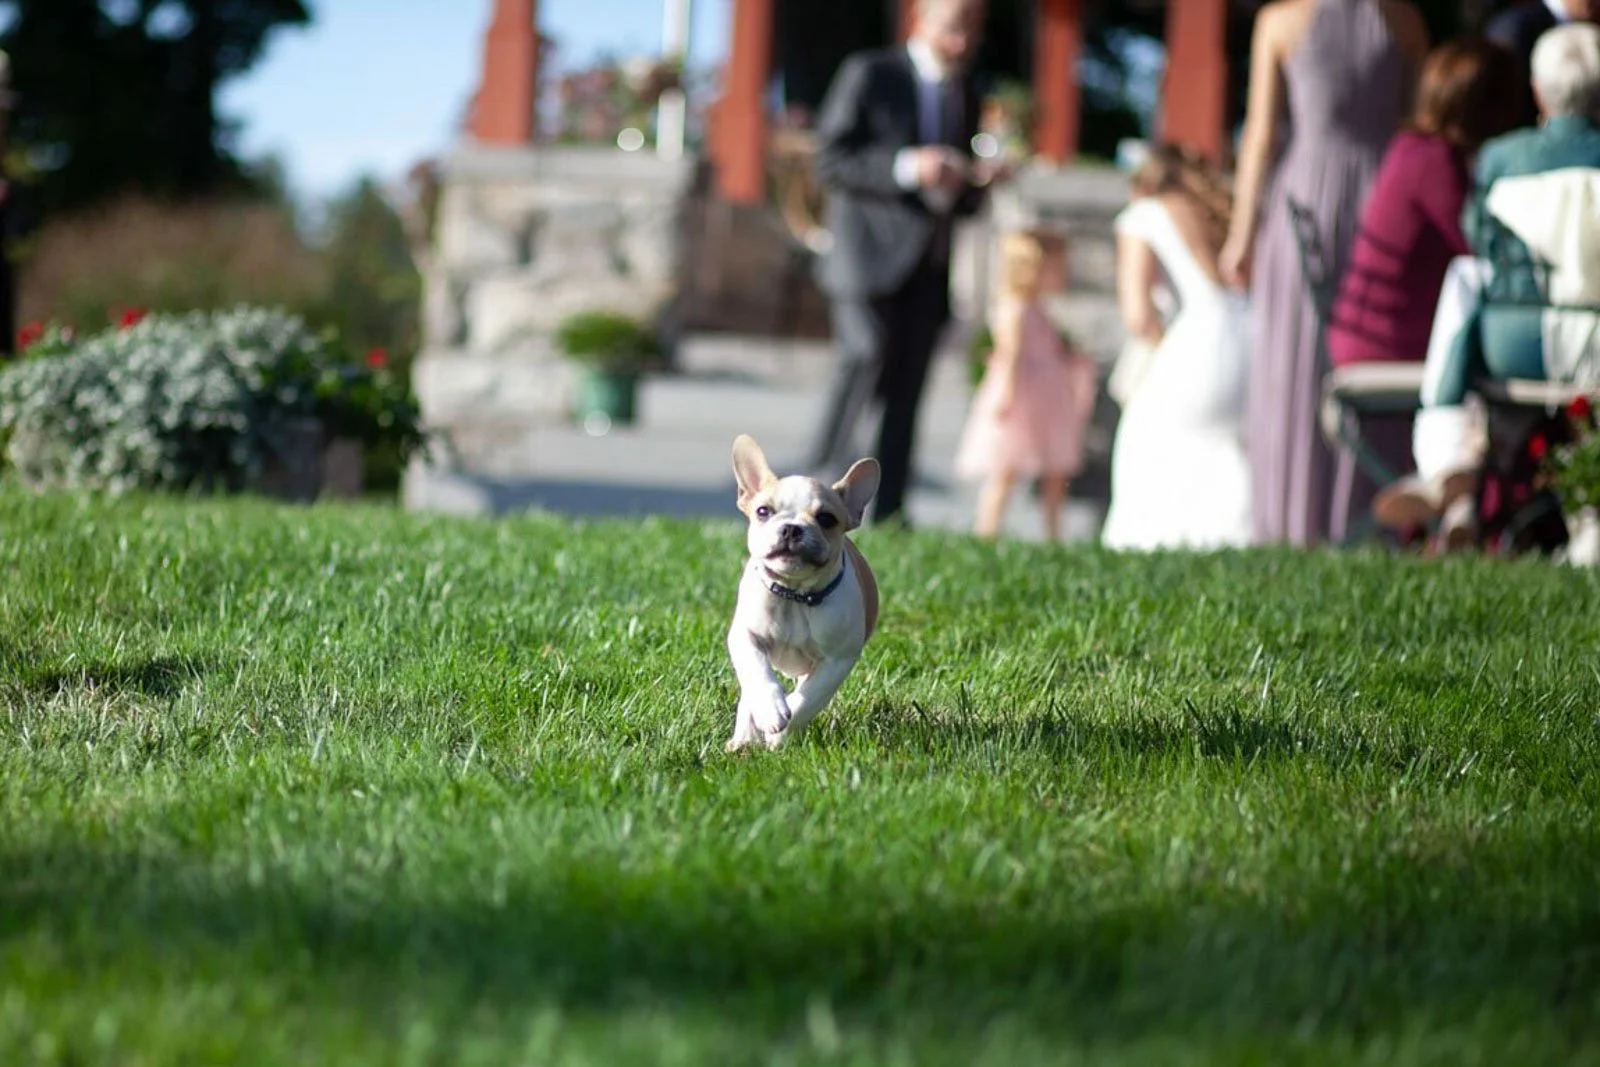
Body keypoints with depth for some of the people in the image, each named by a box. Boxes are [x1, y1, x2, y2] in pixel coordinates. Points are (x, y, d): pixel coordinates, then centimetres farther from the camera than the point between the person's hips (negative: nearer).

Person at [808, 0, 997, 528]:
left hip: (929, 267, 5)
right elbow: (830, 162, -6)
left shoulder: (965, 95, 19)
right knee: (870, 355, -26)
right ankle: (820, 484, -19)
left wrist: (978, 183, 3)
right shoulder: (867, 75, 1)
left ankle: (887, 515, -4)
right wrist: (906, 168, -19)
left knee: (906, 394, -2)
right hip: (870, 255, -5)